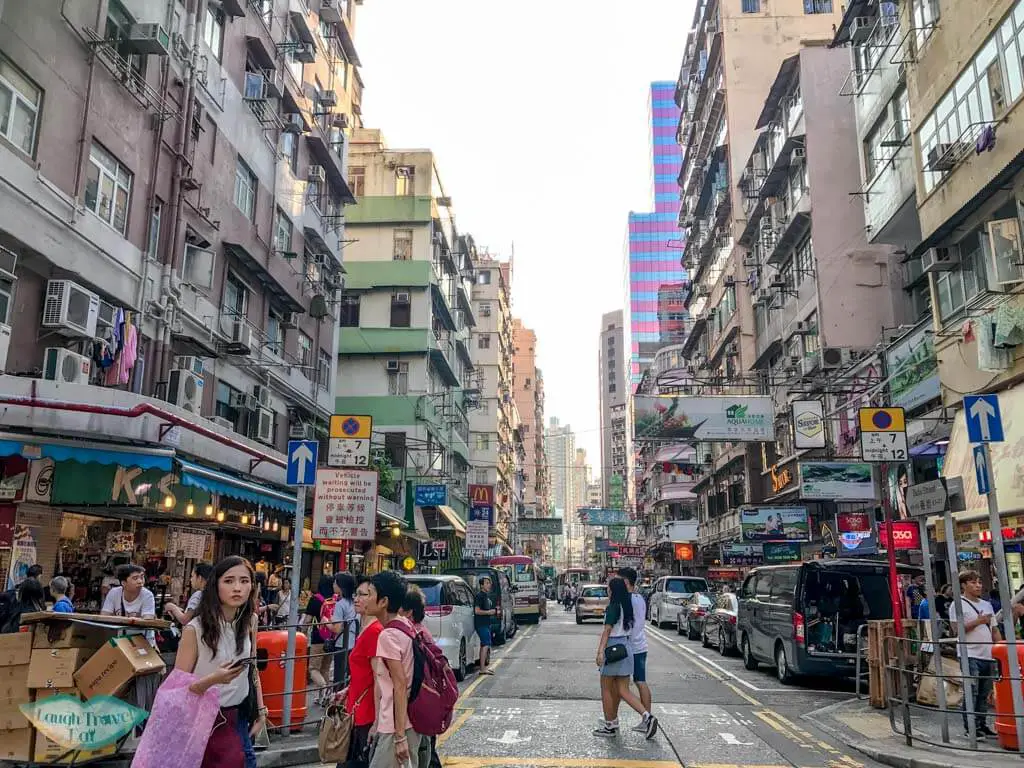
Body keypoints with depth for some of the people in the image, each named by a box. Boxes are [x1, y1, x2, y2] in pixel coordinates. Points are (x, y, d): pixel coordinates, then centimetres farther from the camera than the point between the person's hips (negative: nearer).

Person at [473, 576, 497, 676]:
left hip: (486, 624, 10)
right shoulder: (479, 596, -14)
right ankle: (482, 668, -10)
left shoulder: (488, 596, 16)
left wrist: (494, 610, 11)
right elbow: (477, 611, -21)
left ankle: (482, 666, 23)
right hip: (481, 624, -10)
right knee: (486, 645, -12)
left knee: (484, 645, 14)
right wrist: (489, 612, -17)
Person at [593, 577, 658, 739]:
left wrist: (600, 651, -24)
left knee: (607, 689, 6)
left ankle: (610, 726, 12)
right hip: (626, 647, 8)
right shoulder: (627, 607, 11)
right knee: (623, 691, 9)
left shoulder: (613, 607, -12)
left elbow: (607, 630, -20)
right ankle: (647, 717, -4)